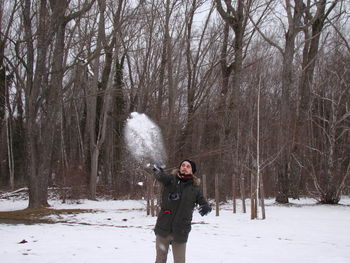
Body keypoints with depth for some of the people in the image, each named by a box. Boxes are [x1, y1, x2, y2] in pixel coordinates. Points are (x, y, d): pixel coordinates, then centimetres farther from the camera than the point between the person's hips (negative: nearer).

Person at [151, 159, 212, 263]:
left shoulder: (195, 188, 2)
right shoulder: (171, 180, -2)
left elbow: (203, 202, -1)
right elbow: (161, 176, -21)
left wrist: (206, 207, -25)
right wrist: (157, 170, -44)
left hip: (180, 232, 0)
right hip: (163, 228, 0)